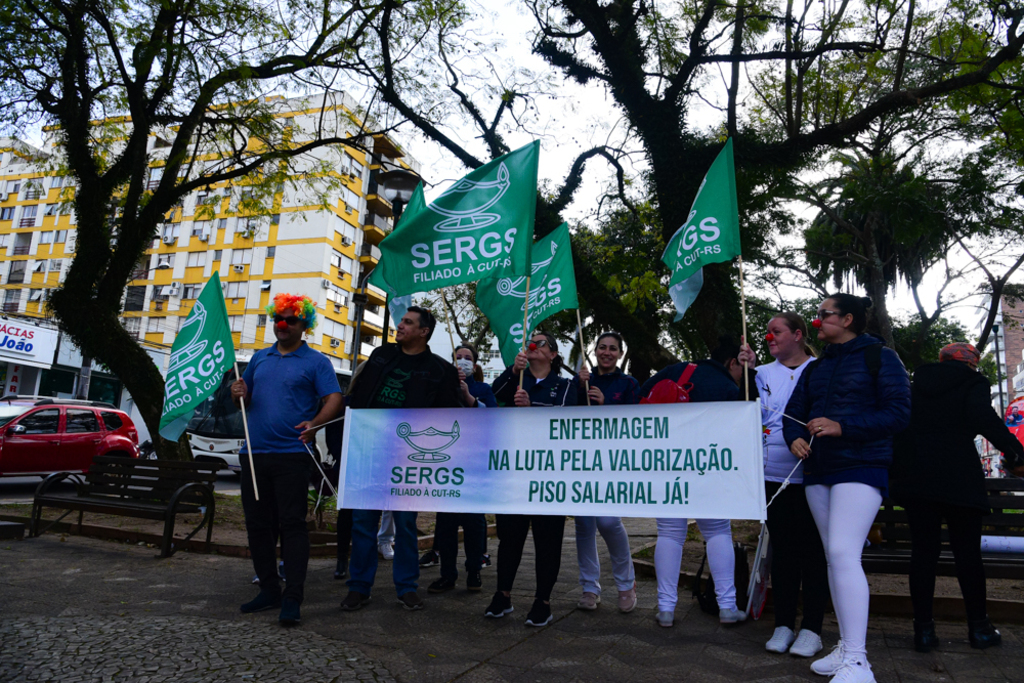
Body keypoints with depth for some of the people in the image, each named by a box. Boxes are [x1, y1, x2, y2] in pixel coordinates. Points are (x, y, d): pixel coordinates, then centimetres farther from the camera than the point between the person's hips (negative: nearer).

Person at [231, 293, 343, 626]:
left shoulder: (316, 361, 2)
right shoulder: (259, 358, 18)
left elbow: (334, 399, -8)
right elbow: (245, 399, 23)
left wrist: (314, 424, -26)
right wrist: (238, 394, -1)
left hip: (291, 453, -6)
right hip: (254, 453, 6)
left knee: (292, 523, -6)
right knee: (257, 524, 10)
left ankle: (292, 598, -1)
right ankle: (269, 590, 23)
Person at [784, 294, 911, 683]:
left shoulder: (879, 357, -2)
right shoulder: (816, 368, 17)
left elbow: (898, 414, -10)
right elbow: (794, 411, 17)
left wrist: (842, 428, -20)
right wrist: (794, 438, -5)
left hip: (861, 468, -7)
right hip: (818, 471, 7)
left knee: (843, 554, -19)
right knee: (834, 559, 10)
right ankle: (845, 647, 19)